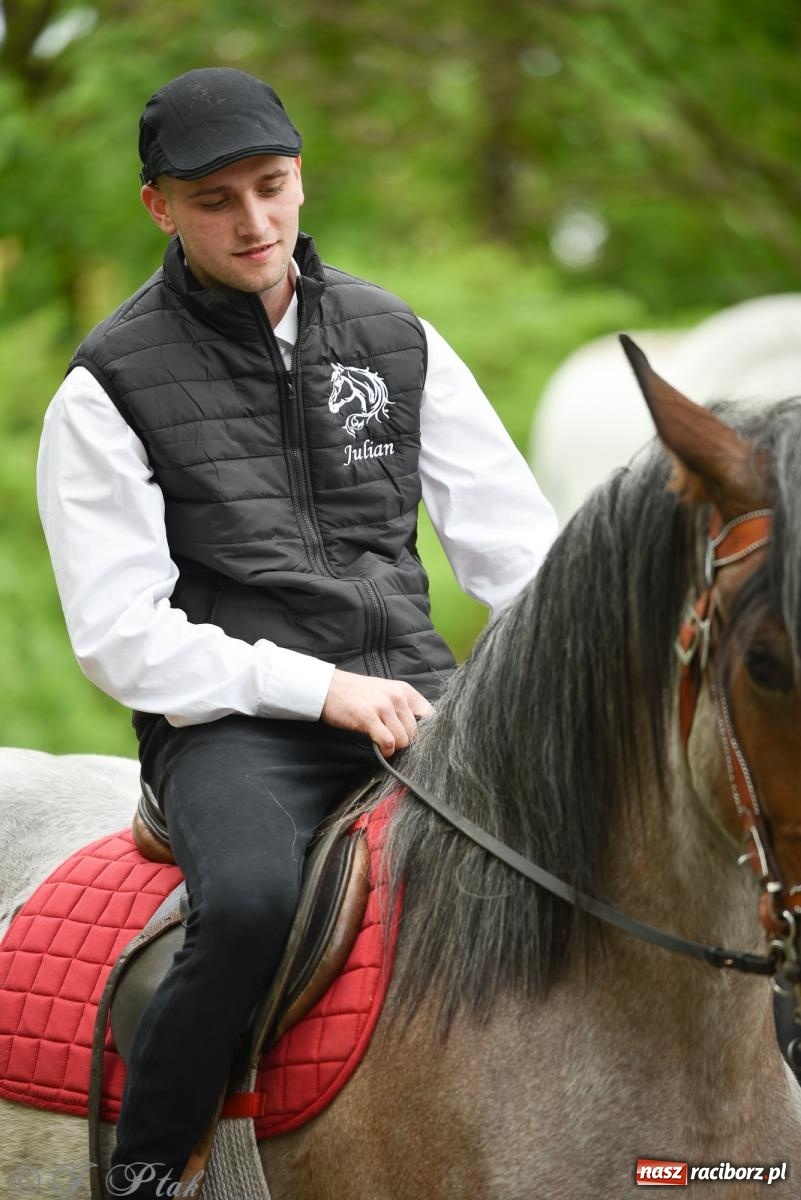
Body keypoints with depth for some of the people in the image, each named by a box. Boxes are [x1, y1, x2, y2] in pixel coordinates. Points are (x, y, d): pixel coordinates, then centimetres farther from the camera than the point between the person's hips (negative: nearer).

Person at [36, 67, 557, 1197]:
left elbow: (511, 531, 12)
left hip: (410, 690, 4)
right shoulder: (111, 388, 1)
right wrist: (319, 688, -15)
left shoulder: (398, 339, 14)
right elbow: (121, 635, -6)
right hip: (230, 722, -4)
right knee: (252, 901, -36)